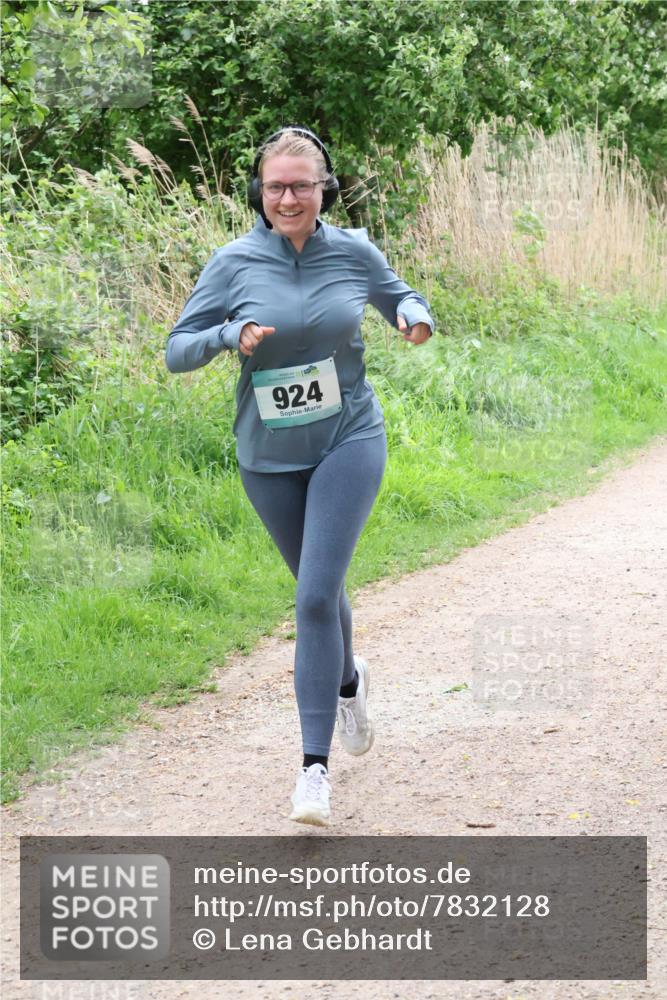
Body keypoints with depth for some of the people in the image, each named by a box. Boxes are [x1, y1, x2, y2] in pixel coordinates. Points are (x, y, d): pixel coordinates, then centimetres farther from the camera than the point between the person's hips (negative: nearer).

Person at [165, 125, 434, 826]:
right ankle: (348, 681, 51)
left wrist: (415, 317, -10)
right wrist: (230, 336, -24)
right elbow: (177, 351, -5)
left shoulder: (353, 252, -6)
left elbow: (399, 297, 14)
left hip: (349, 441, -2)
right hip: (269, 456, 2)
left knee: (316, 597, -15)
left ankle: (315, 766, -12)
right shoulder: (235, 263, -8)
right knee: (318, 589, 18)